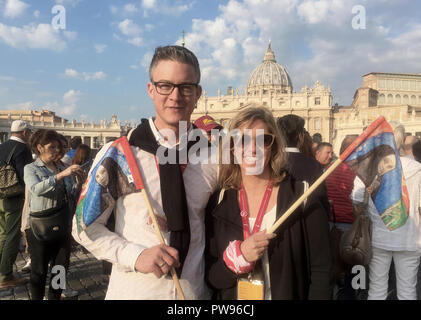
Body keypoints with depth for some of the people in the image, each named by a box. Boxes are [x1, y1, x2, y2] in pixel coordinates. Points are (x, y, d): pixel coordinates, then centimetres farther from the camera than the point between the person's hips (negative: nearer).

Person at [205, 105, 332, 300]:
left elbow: (321, 273, -12)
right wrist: (238, 256, -23)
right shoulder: (218, 203, -9)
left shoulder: (302, 197, -15)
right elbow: (210, 278, -7)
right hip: (231, 295, 2)